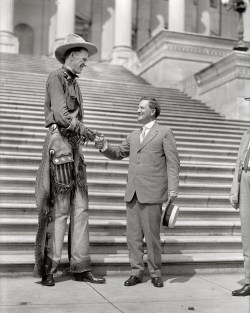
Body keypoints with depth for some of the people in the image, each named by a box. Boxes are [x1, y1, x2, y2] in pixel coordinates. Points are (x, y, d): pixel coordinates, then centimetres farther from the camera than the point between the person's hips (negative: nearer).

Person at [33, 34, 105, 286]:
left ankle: (81, 267, 10)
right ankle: (48, 269, 5)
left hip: (75, 147, 8)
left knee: (80, 208, 5)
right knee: (59, 209, -6)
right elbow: (61, 115, -15)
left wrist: (83, 135, 6)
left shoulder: (74, 83, 23)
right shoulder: (56, 78, -3)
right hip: (60, 144, -8)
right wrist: (85, 130, -7)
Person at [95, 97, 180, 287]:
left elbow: (173, 162, -2)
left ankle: (155, 273, 14)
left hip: (152, 193, -5)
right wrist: (105, 148, 3)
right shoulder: (134, 136, 20)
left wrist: (173, 188, -12)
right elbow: (118, 153, 24)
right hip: (133, 193, 5)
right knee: (133, 235, 7)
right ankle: (136, 272, 17)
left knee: (152, 235, 0)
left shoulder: (164, 132, 4)